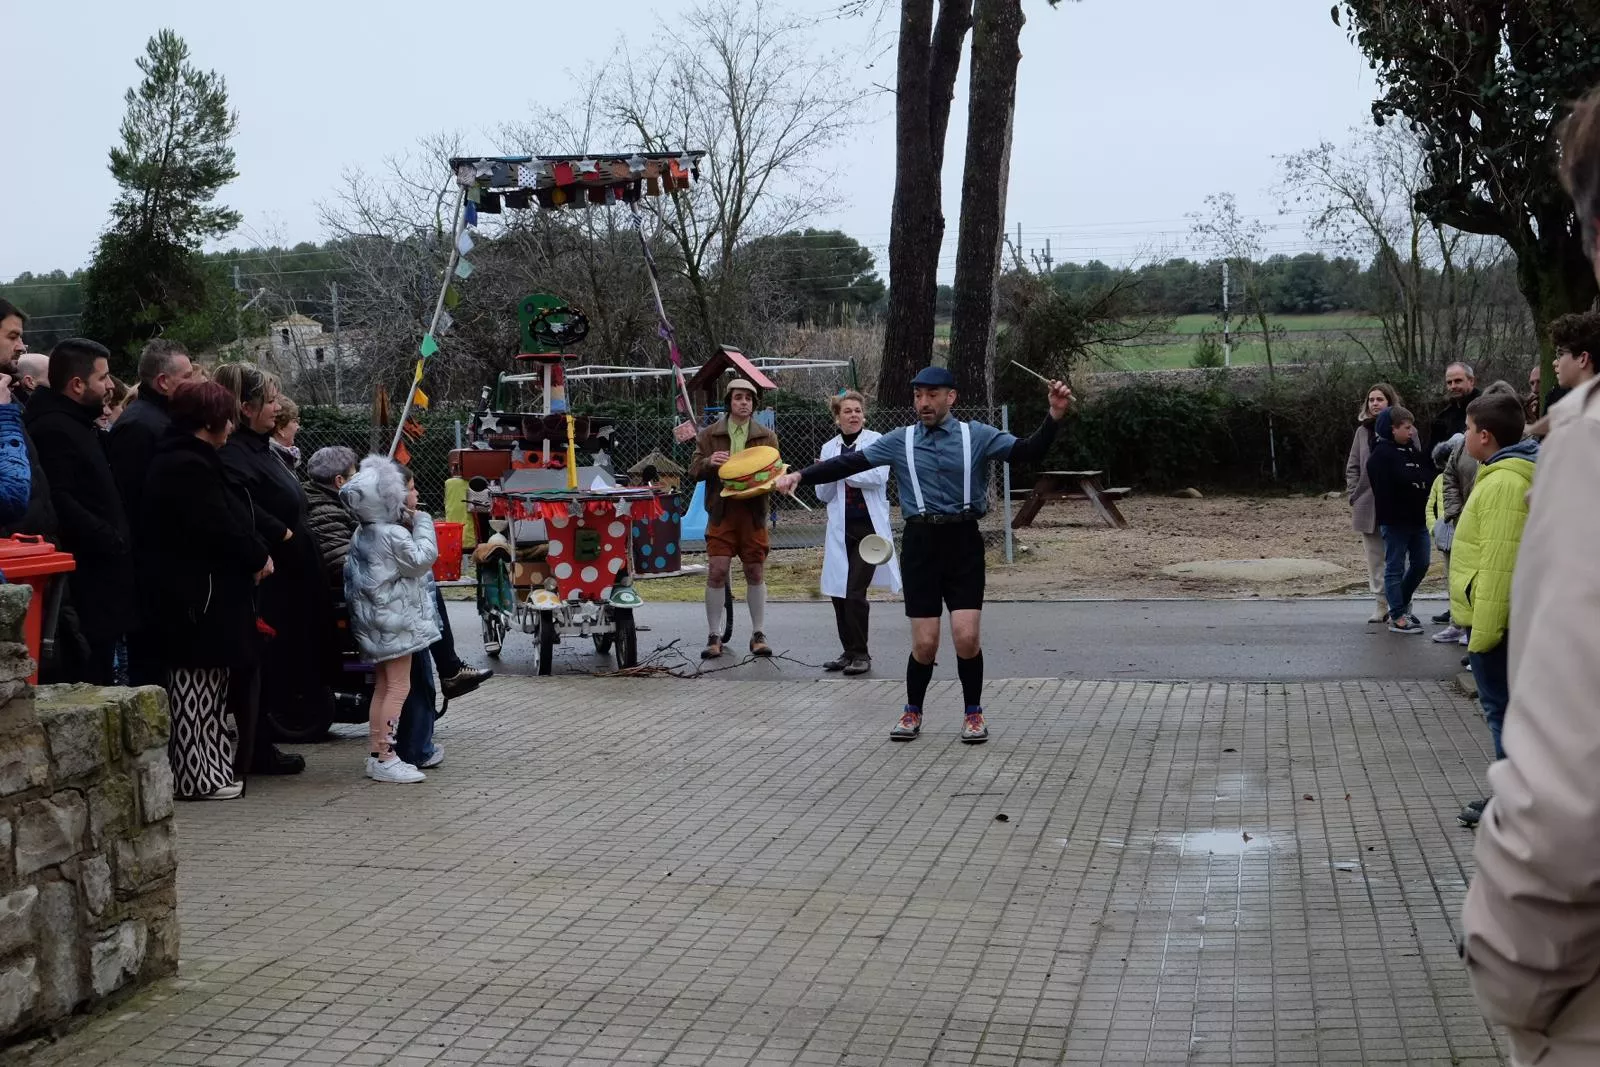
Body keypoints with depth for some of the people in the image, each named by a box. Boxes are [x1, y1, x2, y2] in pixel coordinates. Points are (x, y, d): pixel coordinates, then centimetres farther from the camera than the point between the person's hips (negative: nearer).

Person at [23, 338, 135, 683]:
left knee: (100, 678, 14)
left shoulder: (78, 425, 19)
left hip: (100, 581, 10)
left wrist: (117, 538, 13)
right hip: (85, 587, -10)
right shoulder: (52, 430, -14)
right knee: (88, 682, -8)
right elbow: (59, 503, -25)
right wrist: (113, 541, -19)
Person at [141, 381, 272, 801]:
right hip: (199, 595, -11)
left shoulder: (178, 459, 17)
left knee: (202, 683, 14)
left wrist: (253, 553, 10)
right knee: (197, 683, -5)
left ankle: (208, 771, 21)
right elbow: (220, 528, -21)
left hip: (195, 592, 11)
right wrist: (257, 557, -7)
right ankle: (196, 777, 0)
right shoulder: (190, 466, -17)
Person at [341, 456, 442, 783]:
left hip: (374, 622, 10)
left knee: (383, 686, 14)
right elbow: (422, 560, -16)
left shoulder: (364, 533, 11)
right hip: (396, 621, -10)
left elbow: (352, 572, 17)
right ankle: (385, 759, -9)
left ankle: (376, 754, 18)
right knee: (398, 687, -7)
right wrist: (422, 523, -9)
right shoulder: (393, 535, -18)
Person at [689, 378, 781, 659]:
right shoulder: (709, 435, 6)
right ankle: (714, 636, 2)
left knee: (755, 572, 5)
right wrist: (709, 463, -17)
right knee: (717, 572, -5)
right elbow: (694, 472, 4)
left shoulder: (767, 437, 8)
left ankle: (758, 634, 15)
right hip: (721, 511, -1)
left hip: (753, 512, 1)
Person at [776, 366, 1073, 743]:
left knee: (967, 636, -9)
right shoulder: (900, 441, 7)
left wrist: (1054, 418, -21)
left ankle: (973, 713, 14)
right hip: (921, 543, 1)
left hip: (964, 542, -1)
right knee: (925, 642, 1)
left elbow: (1025, 452, -6)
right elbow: (850, 463, 6)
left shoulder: (977, 436, 3)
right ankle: (912, 712, 25)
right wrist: (801, 475, -1)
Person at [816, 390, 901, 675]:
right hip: (841, 530, 5)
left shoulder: (875, 441, -1)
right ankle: (849, 652, 20)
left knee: (855, 592, -11)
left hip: (869, 526, -5)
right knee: (838, 593, 6)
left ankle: (861, 654, 0)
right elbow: (823, 495, 9)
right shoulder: (829, 448, 9)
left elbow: (879, 476, -17)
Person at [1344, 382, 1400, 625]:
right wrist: (1354, 496, 2)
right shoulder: (1363, 431, 9)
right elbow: (1352, 467, 13)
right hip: (1368, 504, 4)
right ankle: (1381, 605, 16)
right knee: (1375, 559, 8)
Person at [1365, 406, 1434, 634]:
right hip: (1395, 520, -8)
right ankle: (1397, 617, 4)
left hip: (1417, 518, 8)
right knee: (1395, 568, 0)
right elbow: (1383, 488, -19)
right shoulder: (1381, 455, -11)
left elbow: (1429, 476, 15)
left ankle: (1401, 605, 30)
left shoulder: (1413, 451, 14)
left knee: (1420, 564, 13)